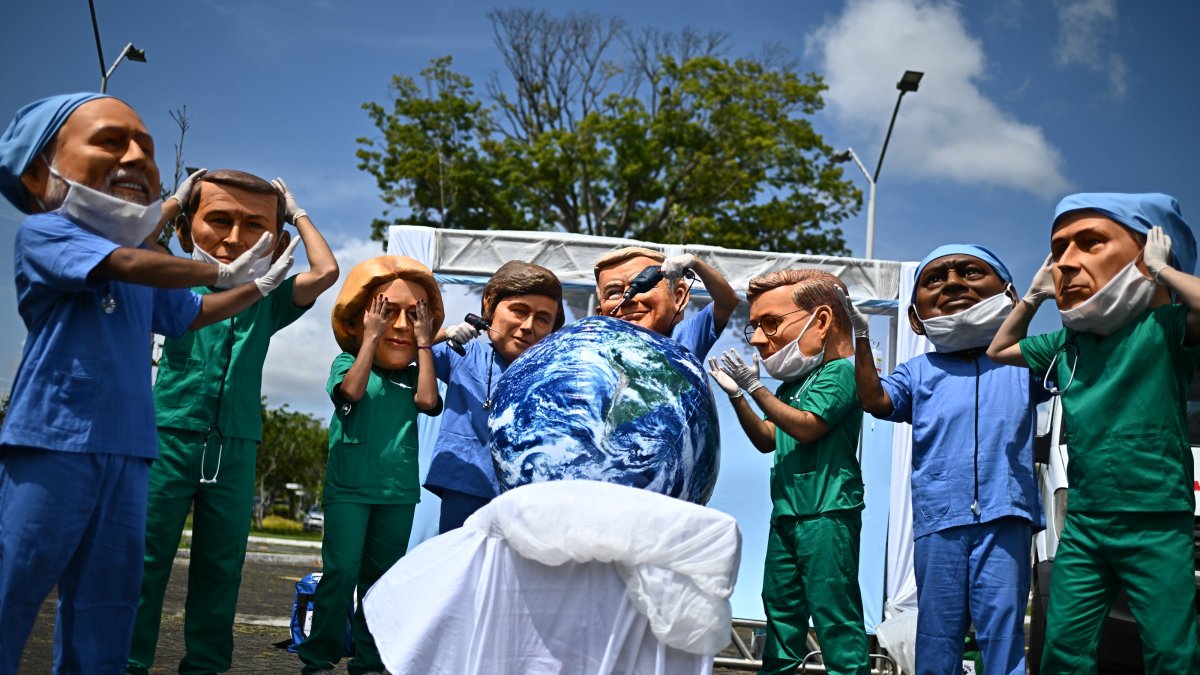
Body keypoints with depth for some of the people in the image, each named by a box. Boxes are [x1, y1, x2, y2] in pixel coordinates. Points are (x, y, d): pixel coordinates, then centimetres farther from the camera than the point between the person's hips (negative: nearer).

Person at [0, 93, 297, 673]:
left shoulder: (147, 278, 19)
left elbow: (192, 313, 37)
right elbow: (129, 263, -19)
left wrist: (259, 287, 33)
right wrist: (220, 272, -6)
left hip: (126, 453, 7)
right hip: (51, 443, -7)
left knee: (103, 615, 10)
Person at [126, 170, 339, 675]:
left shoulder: (268, 301, 9)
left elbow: (325, 271, 0)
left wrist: (296, 213, 12)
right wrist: (173, 204, 2)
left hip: (235, 447, 3)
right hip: (170, 437, -2)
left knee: (221, 564, 7)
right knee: (145, 553, -1)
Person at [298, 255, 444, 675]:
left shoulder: (414, 374, 8)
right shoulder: (348, 363, 1)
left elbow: (428, 401, -13)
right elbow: (352, 390, -20)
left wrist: (424, 343, -8)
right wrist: (372, 337, -16)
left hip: (399, 492, 3)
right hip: (349, 487, -3)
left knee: (381, 578, 10)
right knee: (341, 571, -7)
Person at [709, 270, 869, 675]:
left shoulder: (841, 371, -11)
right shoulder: (791, 384, 14)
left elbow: (805, 426, -20)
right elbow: (767, 440, 19)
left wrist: (755, 387, -15)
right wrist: (737, 396, 7)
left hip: (828, 512, -9)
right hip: (786, 512, 9)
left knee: (833, 609, -5)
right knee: (780, 607, 15)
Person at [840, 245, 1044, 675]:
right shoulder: (918, 372, 13)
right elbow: (875, 400, -1)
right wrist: (861, 337, -7)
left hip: (1004, 515, -1)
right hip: (938, 519, 1)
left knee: (1003, 630, 0)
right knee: (937, 631, 9)